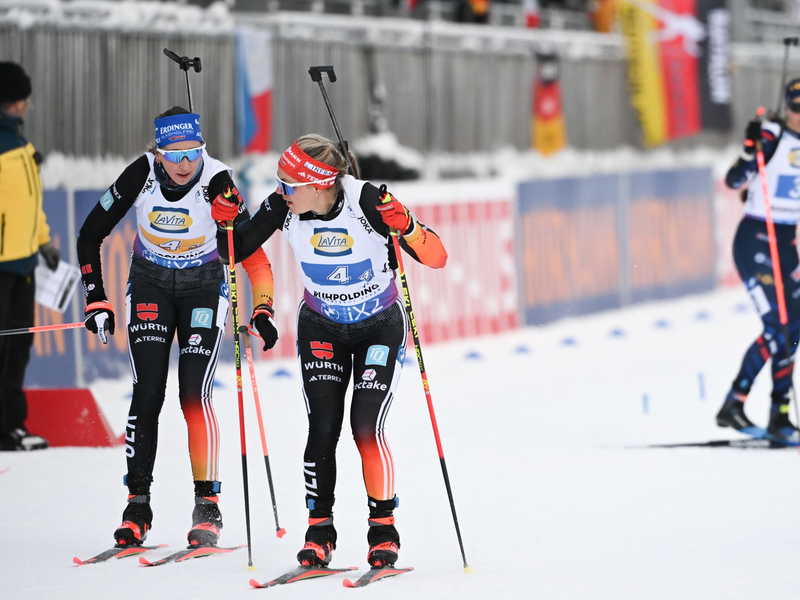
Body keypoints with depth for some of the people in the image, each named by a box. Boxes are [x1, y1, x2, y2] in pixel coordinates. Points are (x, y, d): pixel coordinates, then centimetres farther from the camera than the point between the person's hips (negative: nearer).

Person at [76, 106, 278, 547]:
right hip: (150, 283, 2)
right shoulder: (140, 175, -20)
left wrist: (263, 310, -32)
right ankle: (138, 503, -1)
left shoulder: (217, 183, -25)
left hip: (203, 286, -2)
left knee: (194, 394, -13)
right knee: (147, 393, -8)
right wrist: (97, 302, -11)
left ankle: (207, 504, -4)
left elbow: (251, 250, -20)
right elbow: (91, 235, -9)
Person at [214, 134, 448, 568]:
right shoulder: (283, 208, -18)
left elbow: (436, 258, -28)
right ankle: (319, 529, 3)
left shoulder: (367, 203, -28)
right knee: (323, 429, -10)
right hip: (321, 328, 3)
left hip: (380, 327, -3)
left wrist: (405, 226, -45)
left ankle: (383, 528, 2)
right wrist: (227, 222, -21)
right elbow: (237, 251, -2)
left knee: (366, 427, -14)